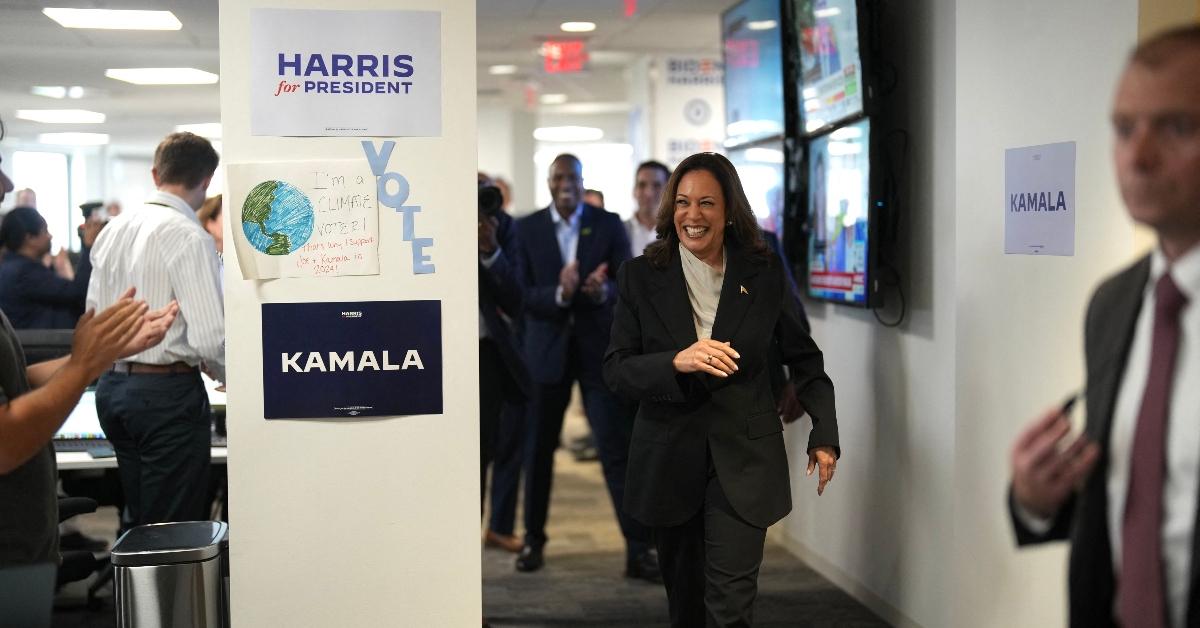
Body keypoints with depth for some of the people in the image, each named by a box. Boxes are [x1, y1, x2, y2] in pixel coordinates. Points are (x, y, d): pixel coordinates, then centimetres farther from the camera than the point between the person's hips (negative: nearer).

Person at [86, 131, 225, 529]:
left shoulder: (112, 230, 9)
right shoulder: (189, 237, -15)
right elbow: (209, 337, -20)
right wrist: (229, 376, -2)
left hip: (111, 385, 8)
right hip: (167, 391, -8)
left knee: (140, 523, 17)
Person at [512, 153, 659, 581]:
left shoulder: (608, 225, 1)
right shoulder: (527, 229, 1)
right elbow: (523, 294, -6)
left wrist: (604, 291, -27)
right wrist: (559, 294, -25)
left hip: (599, 348, -1)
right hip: (547, 349, 1)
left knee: (617, 447, -5)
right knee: (539, 448, 11)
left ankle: (638, 548, -3)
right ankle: (533, 538, 27)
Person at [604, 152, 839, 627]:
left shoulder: (764, 274, -2)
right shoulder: (640, 277, -2)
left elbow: (803, 357, 9)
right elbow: (615, 370, -7)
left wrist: (825, 433, 2)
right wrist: (676, 362, -24)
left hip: (743, 460, -1)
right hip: (669, 459, 1)